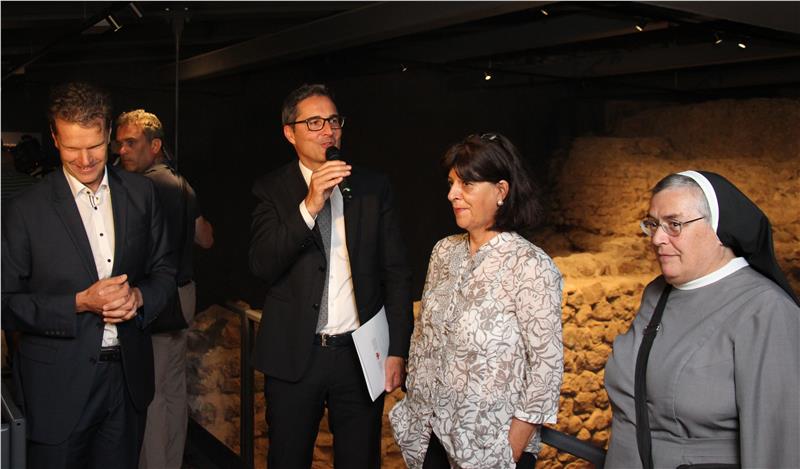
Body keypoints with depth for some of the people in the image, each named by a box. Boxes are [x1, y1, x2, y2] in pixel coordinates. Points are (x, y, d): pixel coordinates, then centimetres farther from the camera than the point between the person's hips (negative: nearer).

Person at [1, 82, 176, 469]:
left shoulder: (141, 193, 2)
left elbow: (164, 271, 9)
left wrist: (138, 296, -12)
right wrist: (80, 303, -20)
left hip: (129, 376, 3)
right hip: (58, 387, -3)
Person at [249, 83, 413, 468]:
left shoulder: (373, 187, 3)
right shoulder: (272, 190, 0)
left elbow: (396, 274, 3)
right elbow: (261, 265, -13)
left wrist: (397, 350, -1)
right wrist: (309, 207, -23)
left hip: (360, 354, 1)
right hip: (294, 355, -1)